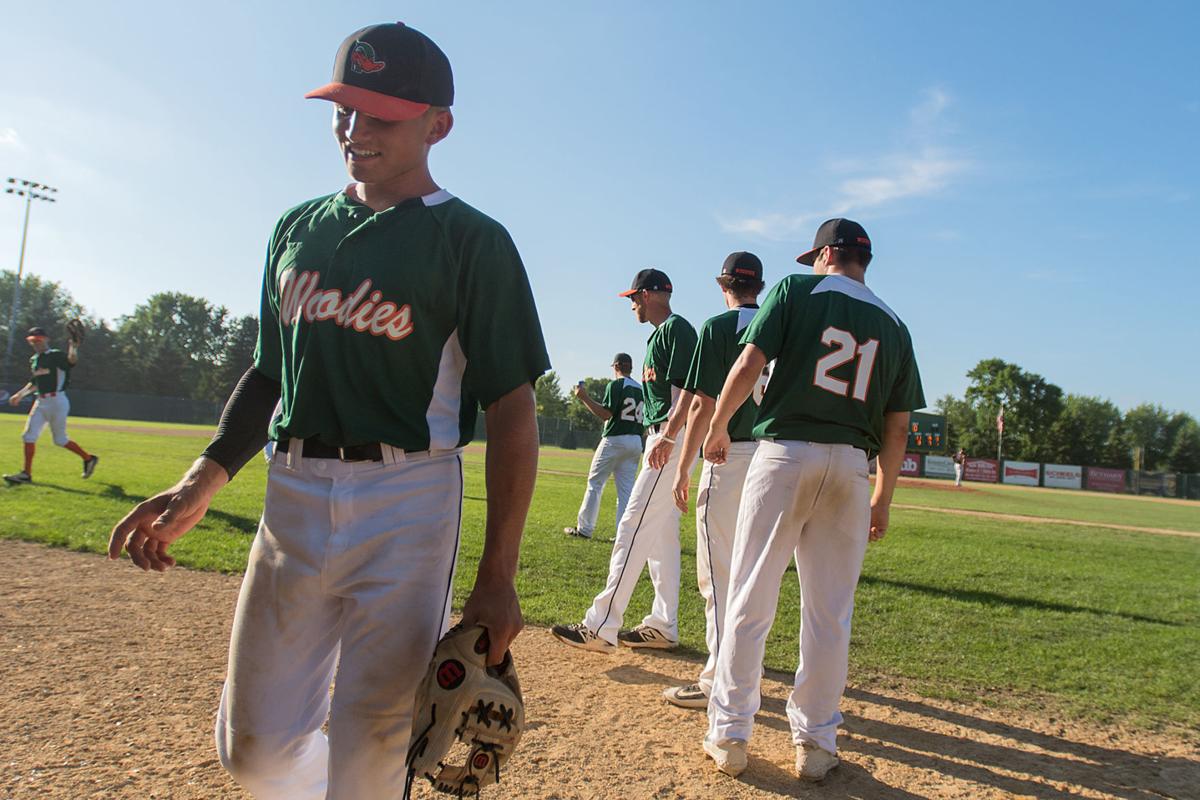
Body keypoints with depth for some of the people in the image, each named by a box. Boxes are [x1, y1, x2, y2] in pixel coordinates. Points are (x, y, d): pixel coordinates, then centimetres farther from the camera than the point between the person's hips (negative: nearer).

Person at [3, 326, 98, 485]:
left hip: (57, 401, -7)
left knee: (60, 439, -1)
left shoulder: (56, 355, -8)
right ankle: (26, 474, 8)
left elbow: (72, 361, -30)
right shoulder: (33, 360, 14)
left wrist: (73, 347, -47)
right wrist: (20, 394, 23)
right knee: (28, 435, 1)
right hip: (40, 402, 7)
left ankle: (89, 458, 15)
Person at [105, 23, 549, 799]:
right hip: (292, 497, 6)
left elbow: (512, 410, -9)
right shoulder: (298, 227, 13)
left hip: (407, 504, -5)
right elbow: (270, 373, 18)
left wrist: (497, 576, -14)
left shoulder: (472, 240, -5)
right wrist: (202, 483, 3)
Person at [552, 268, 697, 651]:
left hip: (672, 439, -11)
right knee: (661, 532, 11)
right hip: (661, 437, 11)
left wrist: (667, 436, -27)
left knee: (634, 526, -14)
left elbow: (686, 390, -19)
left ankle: (601, 626, -14)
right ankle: (663, 626, 17)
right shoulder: (660, 334, 22)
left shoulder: (677, 328, -9)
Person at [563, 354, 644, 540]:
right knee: (626, 489, 6)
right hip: (636, 442, 6)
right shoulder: (641, 388, 13)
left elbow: (606, 414, -15)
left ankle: (584, 528, 7)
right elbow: (643, 418, 12)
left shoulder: (615, 385, -8)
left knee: (595, 483, 4)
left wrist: (584, 398, -10)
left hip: (615, 439, -6)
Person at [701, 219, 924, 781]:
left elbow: (748, 365, -7)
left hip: (785, 452, -3)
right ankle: (816, 743, 19)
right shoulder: (893, 324, 14)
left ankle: (730, 734, 8)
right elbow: (897, 427, 11)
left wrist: (718, 428, 7)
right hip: (850, 466, 4)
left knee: (750, 602, 3)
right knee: (829, 613, 10)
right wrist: (882, 500, 17)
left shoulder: (797, 289, 3)